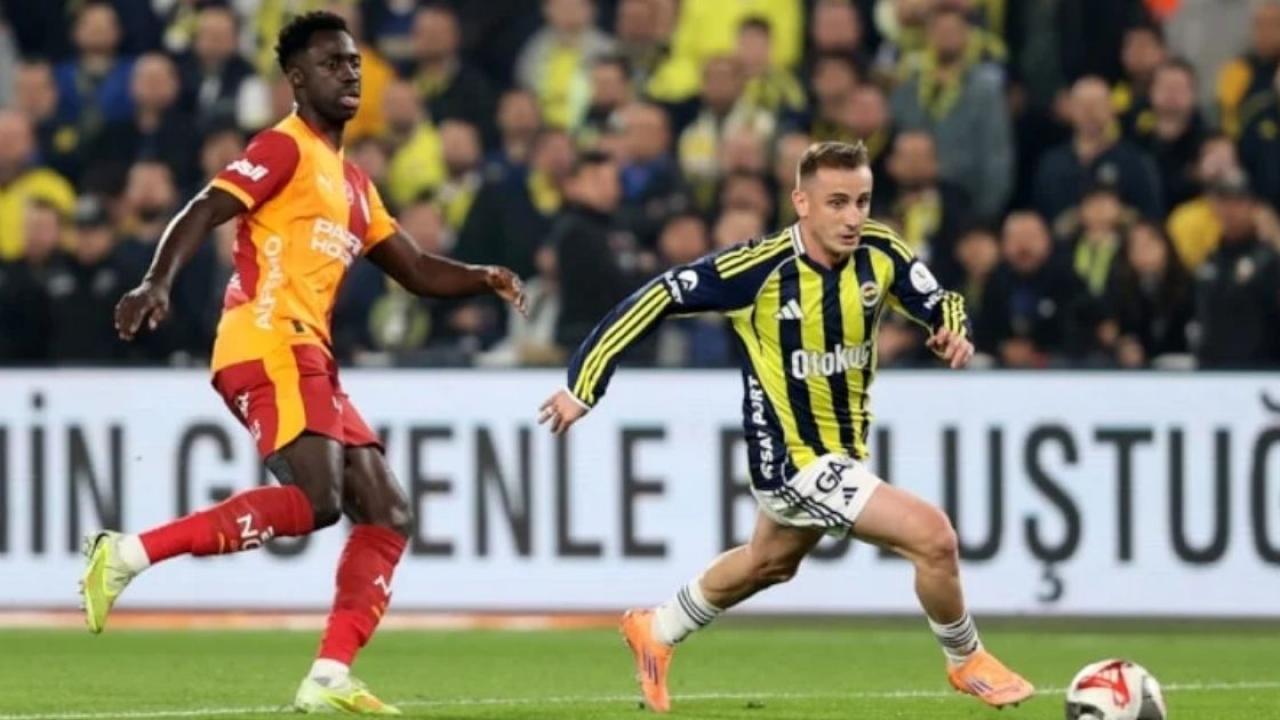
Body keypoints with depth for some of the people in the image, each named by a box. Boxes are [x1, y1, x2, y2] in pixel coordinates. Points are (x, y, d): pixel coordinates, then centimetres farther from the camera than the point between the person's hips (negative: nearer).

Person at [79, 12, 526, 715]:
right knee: (315, 500, -25)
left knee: (386, 515, 2)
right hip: (267, 344, -9)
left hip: (309, 357, 9)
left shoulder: (351, 182, 25)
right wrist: (157, 283, -30)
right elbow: (201, 213, -13)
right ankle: (128, 554, -24)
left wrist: (485, 279, 9)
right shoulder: (285, 149, -1)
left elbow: (416, 271, 28)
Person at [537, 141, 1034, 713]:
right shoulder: (760, 268, -26)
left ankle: (657, 632, 55)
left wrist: (953, 329, -27)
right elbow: (655, 300, -20)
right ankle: (967, 664, 10)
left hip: (846, 448, 7)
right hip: (793, 459, -7)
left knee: (768, 564, 31)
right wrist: (583, 387, -17)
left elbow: (938, 302, -2)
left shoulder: (880, 253, -12)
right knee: (933, 537, -17)